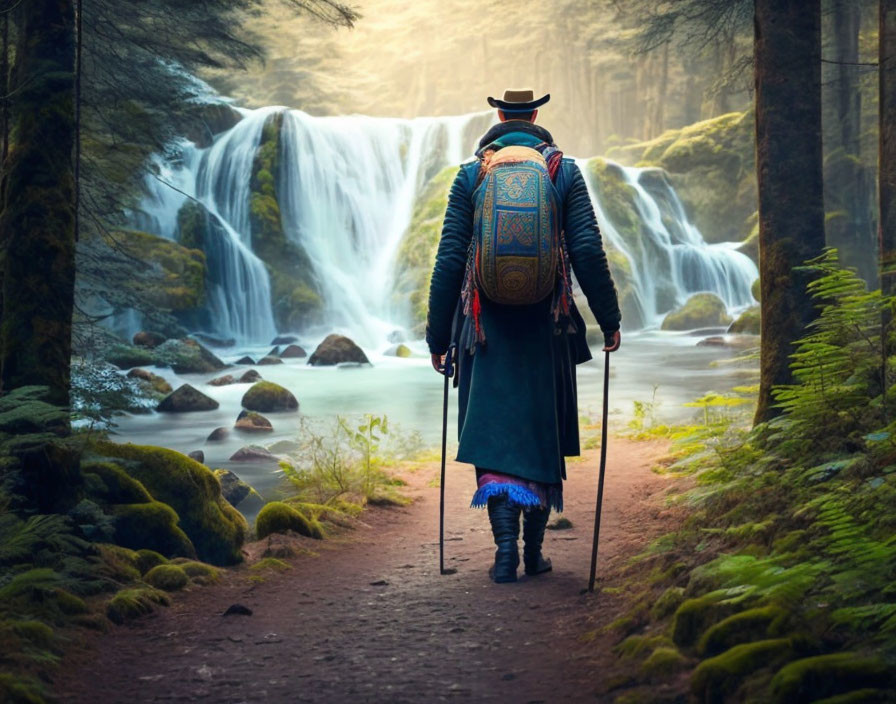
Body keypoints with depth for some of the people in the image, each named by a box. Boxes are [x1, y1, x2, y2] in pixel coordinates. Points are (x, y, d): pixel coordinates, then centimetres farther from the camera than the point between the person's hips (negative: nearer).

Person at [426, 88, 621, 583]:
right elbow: (588, 251, -4)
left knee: (493, 436, 2)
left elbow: (449, 261, -1)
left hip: (485, 324, -1)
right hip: (547, 325, 1)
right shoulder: (564, 171, 3)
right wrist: (609, 319, 4)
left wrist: (438, 336, 5)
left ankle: (506, 546, -14)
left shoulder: (470, 175, 3)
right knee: (542, 435, 12)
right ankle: (534, 552, 16)